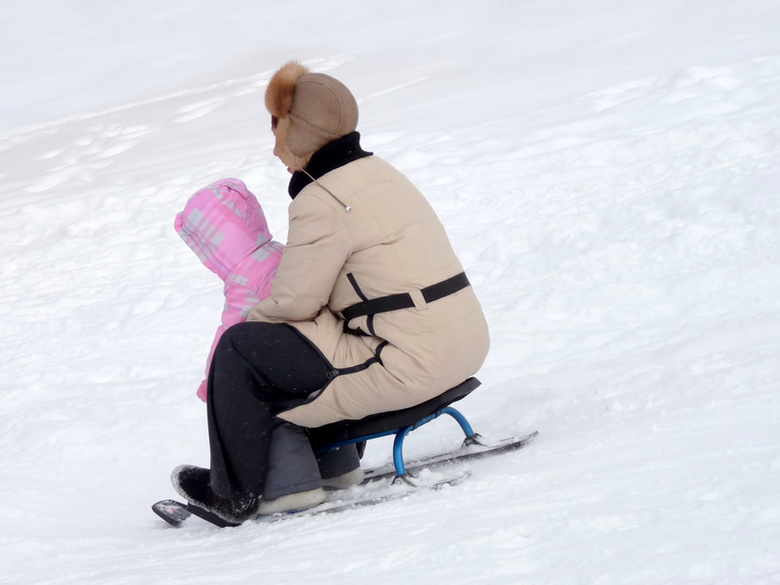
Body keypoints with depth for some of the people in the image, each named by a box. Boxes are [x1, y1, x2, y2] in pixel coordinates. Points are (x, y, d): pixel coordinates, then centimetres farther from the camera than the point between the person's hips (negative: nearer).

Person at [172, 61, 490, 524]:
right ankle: (333, 459, 34)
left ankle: (236, 494, 10)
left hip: (408, 364, -10)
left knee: (242, 351, -2)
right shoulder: (379, 172, 14)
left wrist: (252, 318, 9)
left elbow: (294, 301, -12)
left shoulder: (322, 202, -15)